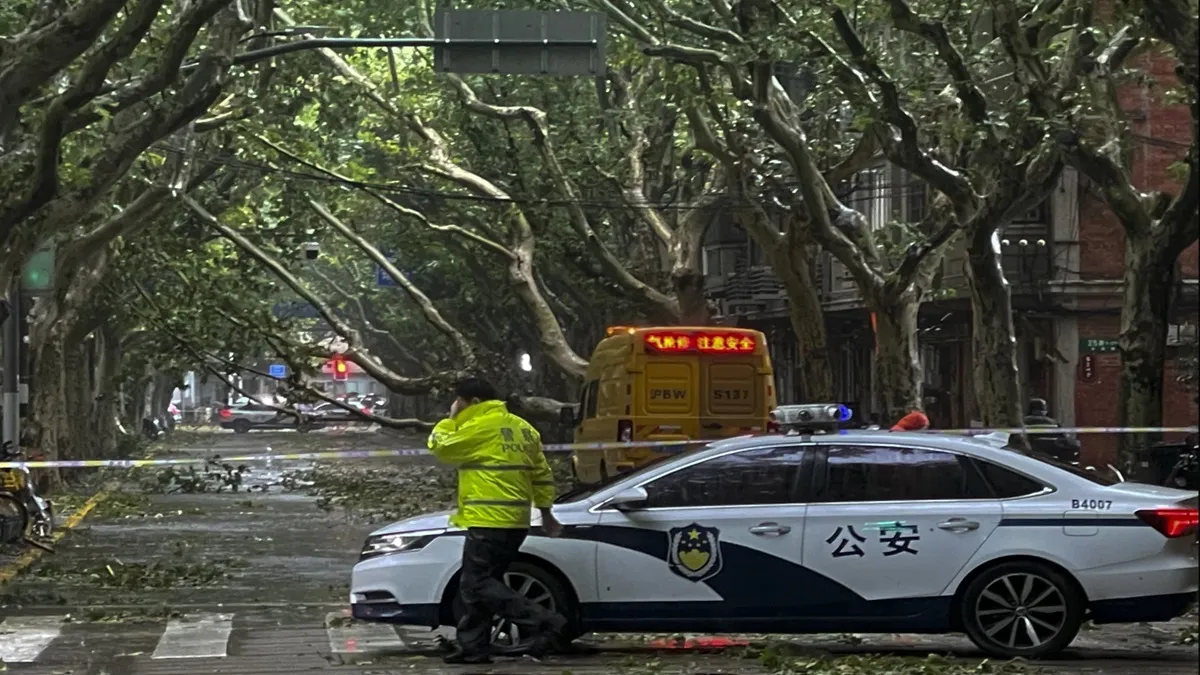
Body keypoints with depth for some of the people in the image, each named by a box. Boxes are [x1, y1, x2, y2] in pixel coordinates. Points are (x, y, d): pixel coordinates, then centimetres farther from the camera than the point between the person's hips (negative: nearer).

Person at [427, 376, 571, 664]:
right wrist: (545, 511, 22)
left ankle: (546, 623, -17)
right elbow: (541, 473, 17)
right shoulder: (521, 427, 15)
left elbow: (440, 446, -1)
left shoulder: (479, 428, -12)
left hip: (488, 521, -10)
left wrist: (451, 419, 12)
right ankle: (473, 647, 13)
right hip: (515, 522, 10)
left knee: (478, 584, -9)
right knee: (474, 585, 14)